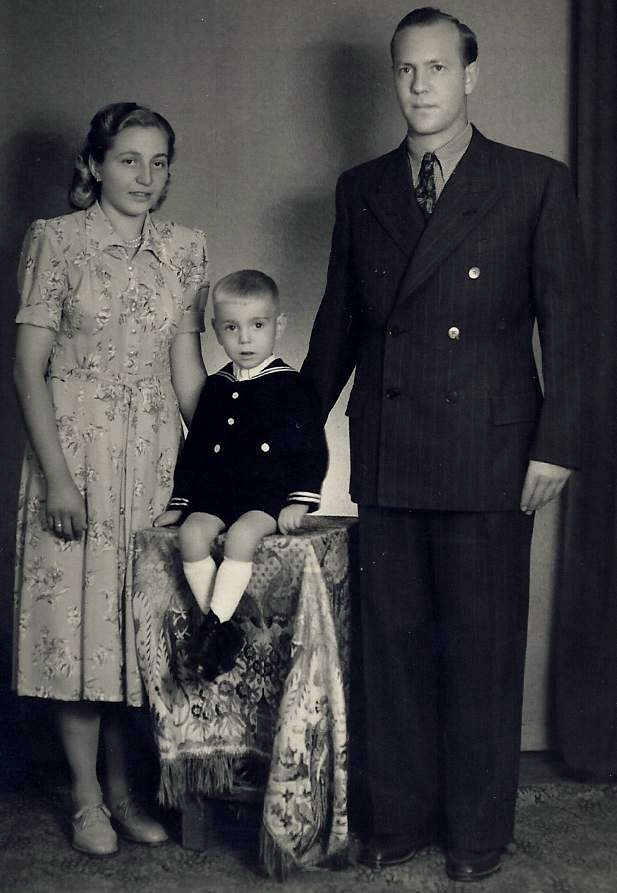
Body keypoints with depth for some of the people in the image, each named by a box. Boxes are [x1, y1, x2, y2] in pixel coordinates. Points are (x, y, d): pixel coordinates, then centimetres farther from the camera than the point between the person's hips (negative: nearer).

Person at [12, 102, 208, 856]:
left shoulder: (185, 249, 6)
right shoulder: (55, 241, -5)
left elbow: (186, 368, 8)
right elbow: (29, 368, -8)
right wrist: (56, 474, -14)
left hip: (155, 452, 4)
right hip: (76, 447, -3)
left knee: (137, 619, 9)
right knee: (78, 615, 2)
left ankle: (121, 786, 24)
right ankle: (86, 797, 17)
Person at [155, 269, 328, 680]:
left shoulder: (291, 387, -1)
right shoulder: (216, 388, 14)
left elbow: (312, 450, -2)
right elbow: (195, 447, 20)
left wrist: (299, 501, -11)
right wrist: (179, 502, 17)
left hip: (268, 496, -4)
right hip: (215, 494, 5)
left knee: (241, 537, -32)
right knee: (192, 534, -23)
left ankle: (212, 626, -27)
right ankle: (224, 630, -19)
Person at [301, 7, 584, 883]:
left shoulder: (537, 184, 0)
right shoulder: (361, 188, 11)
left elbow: (564, 325, -1)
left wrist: (555, 446, -7)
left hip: (489, 453, -3)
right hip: (384, 450, 4)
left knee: (483, 645, 5)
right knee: (395, 640, 10)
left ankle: (478, 832, 21)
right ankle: (402, 816, 25)